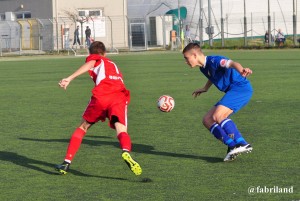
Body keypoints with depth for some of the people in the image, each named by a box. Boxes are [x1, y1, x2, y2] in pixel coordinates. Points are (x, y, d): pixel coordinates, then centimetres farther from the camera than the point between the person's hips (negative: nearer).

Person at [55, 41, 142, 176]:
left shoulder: (94, 58, 24)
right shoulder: (113, 65, 40)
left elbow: (90, 64, 0)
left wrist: (70, 78, -12)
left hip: (101, 97, -2)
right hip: (120, 96, 2)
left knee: (83, 128, 16)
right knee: (121, 130, -11)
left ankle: (66, 163, 14)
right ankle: (126, 152, -46)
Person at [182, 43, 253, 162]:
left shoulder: (213, 60, -14)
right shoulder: (204, 68, 15)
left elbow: (232, 63, -34)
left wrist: (241, 70, -55)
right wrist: (205, 89, 55)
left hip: (241, 87, -10)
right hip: (232, 92, 10)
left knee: (217, 116, -27)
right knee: (207, 120, 3)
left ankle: (242, 144, -28)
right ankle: (232, 146, -9)